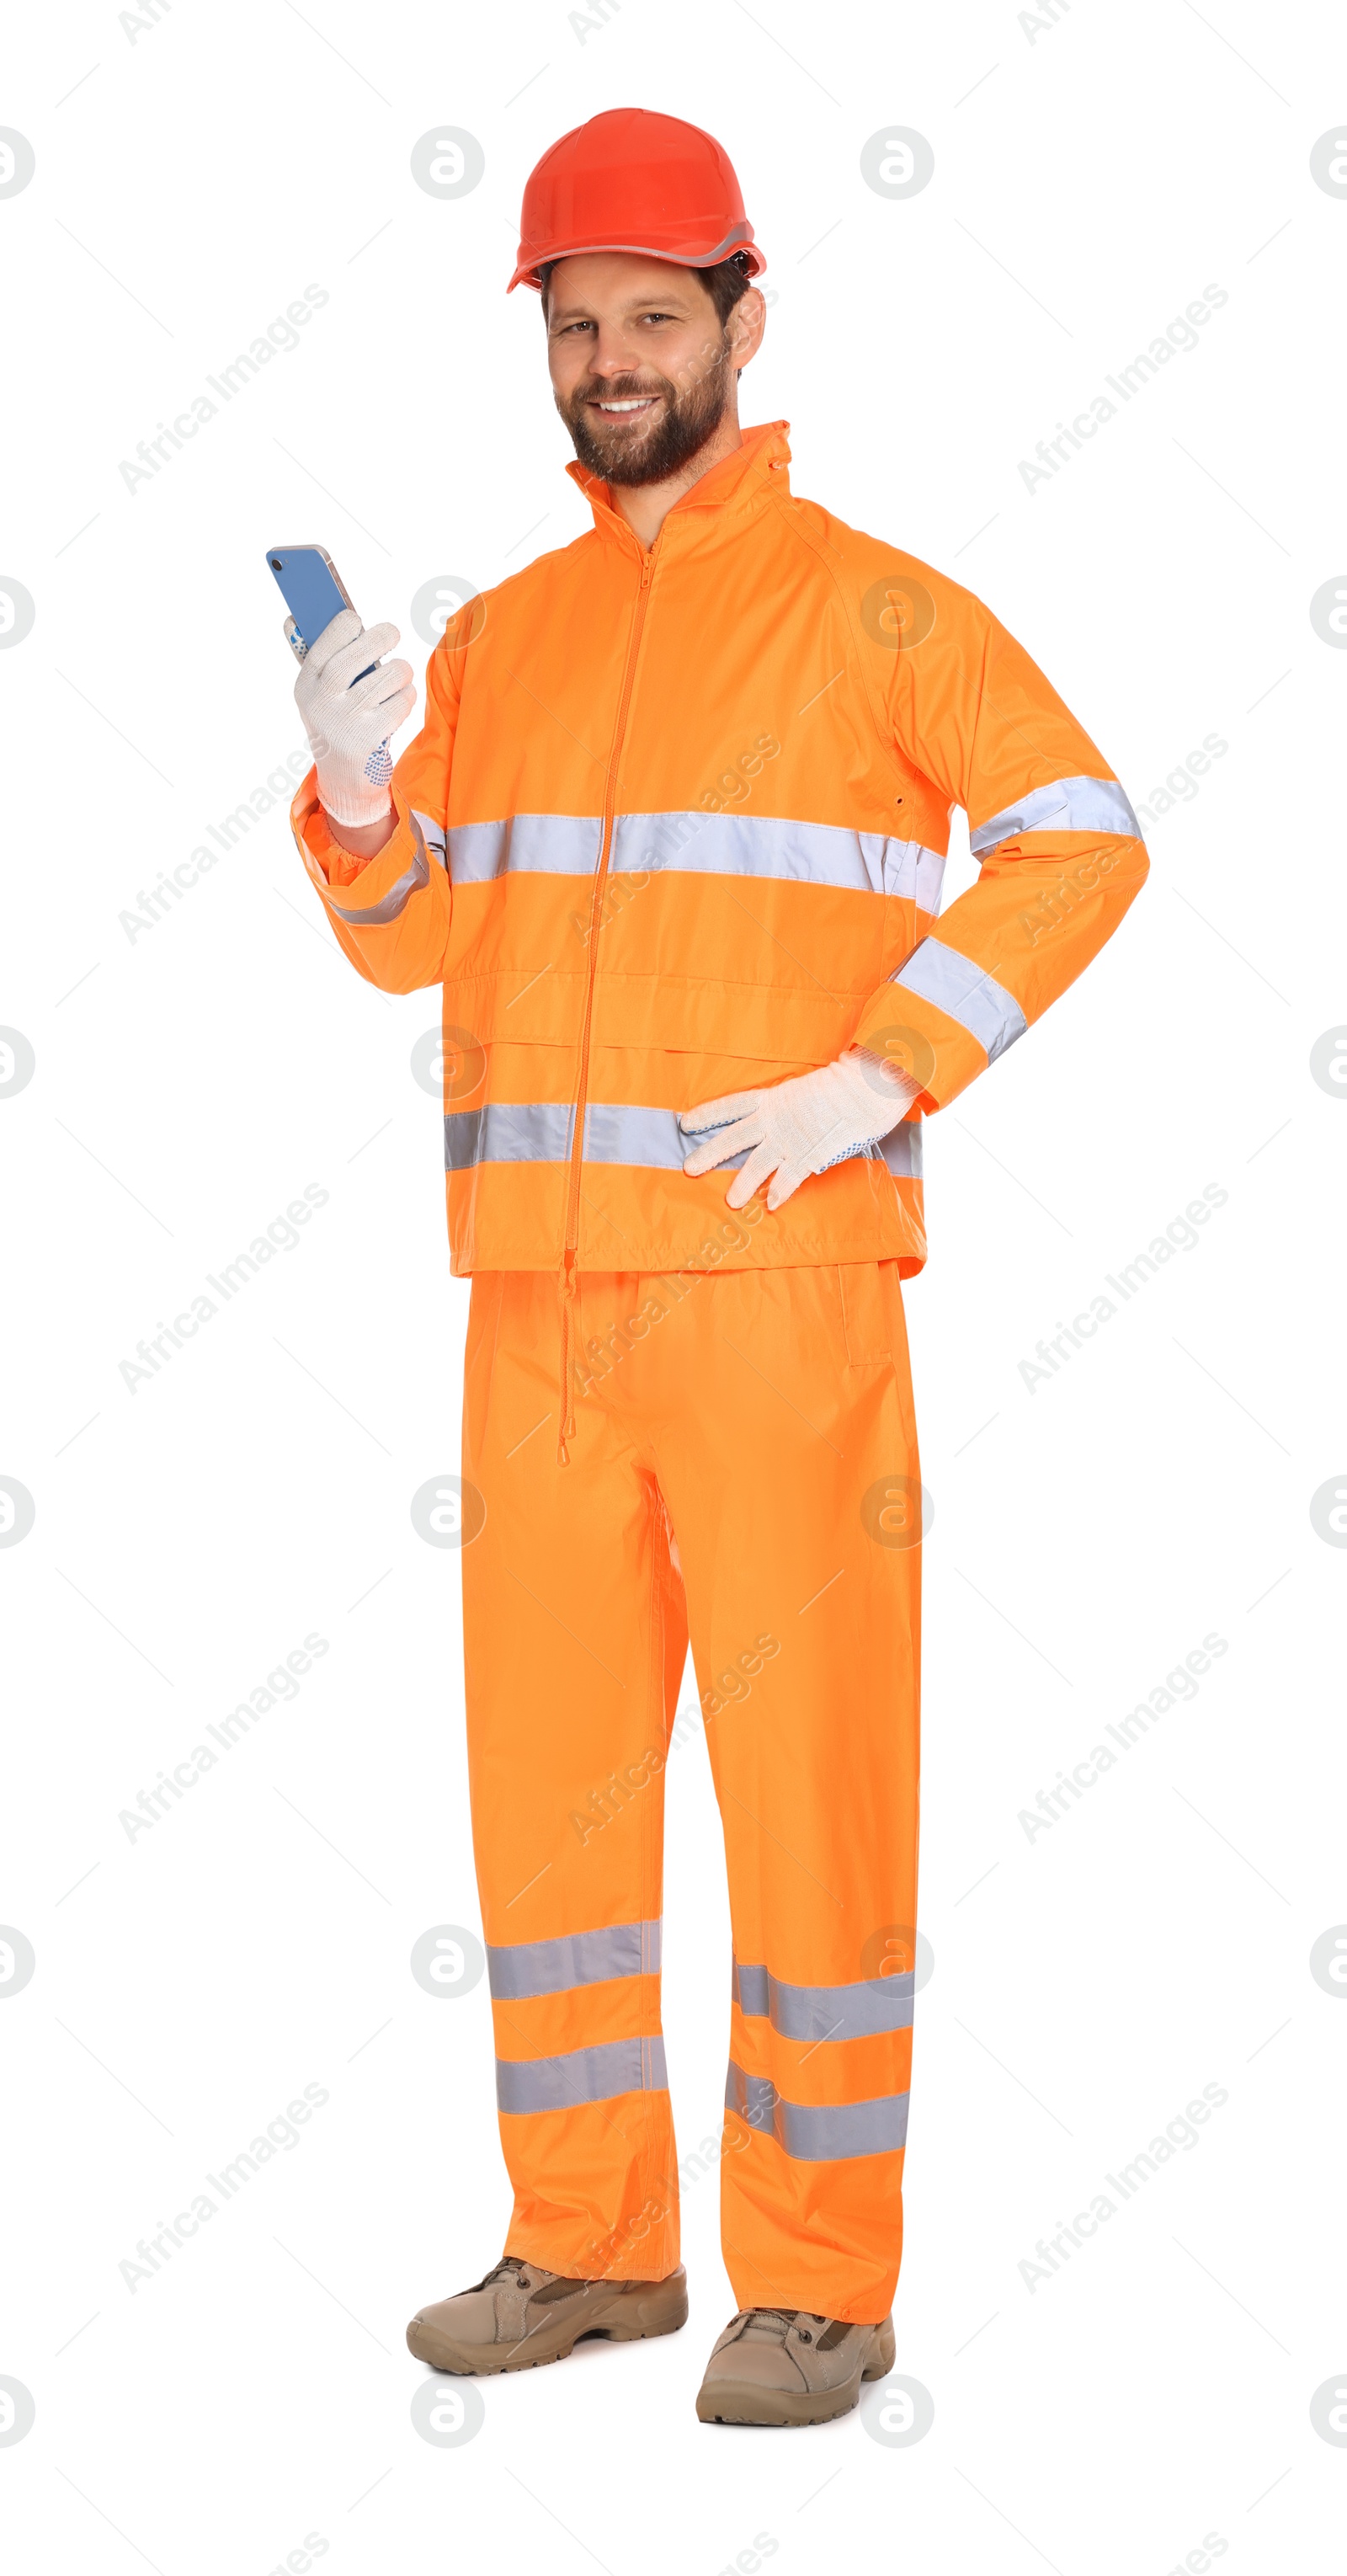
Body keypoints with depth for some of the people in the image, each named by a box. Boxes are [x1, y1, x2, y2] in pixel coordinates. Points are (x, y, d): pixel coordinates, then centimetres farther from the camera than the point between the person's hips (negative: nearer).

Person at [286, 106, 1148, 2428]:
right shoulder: (501, 633, 15)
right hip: (539, 1295, 5)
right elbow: (409, 939, 13)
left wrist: (884, 1074, -13)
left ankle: (821, 2284, 10)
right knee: (547, 1771, 9)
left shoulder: (866, 605, 1)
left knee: (810, 1778, -1)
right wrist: (354, 787, -7)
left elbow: (1081, 839, -4)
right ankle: (590, 2241, 23)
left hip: (781, 1286, -5)